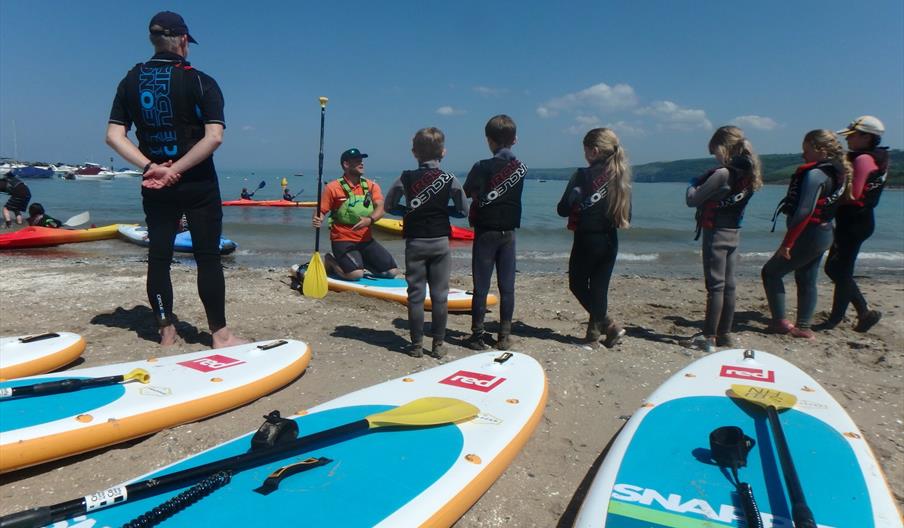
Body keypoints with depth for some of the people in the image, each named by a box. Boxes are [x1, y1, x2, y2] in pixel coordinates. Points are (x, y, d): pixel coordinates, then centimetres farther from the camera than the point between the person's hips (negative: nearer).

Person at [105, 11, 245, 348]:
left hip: (155, 189, 4)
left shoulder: (131, 81, 6)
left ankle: (167, 333, 18)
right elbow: (214, 137, -18)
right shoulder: (200, 82, -7)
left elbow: (114, 136, -1)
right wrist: (175, 170, -15)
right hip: (198, 185, -4)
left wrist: (151, 167, -7)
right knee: (208, 258, 2)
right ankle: (220, 334, 7)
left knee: (158, 257, 10)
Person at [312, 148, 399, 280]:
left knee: (392, 271, -2)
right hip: (342, 241, -5)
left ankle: (360, 261, 20)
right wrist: (317, 220, -29)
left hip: (366, 240, 5)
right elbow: (321, 211, -6)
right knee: (355, 274, -27)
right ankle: (329, 261, 5)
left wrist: (369, 220, -29)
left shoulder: (372, 186, 5)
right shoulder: (333, 187, -5)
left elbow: (380, 209, -8)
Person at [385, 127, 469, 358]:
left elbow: (389, 205, 4)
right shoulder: (450, 179, -4)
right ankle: (438, 345, 13)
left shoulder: (406, 178, -4)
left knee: (416, 294, 7)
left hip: (415, 242, 0)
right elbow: (463, 211, 3)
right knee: (440, 295, 7)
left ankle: (416, 345, 12)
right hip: (440, 243, 0)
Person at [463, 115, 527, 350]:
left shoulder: (482, 167, -12)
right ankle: (505, 336, 14)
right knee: (507, 287, 8)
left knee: (481, 286, 3)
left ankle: (478, 335, 7)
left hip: (485, 232, -4)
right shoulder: (522, 168, 2)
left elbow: (467, 192, 0)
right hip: (509, 232, 4)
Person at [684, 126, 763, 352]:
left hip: (716, 233, -8)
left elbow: (692, 200, -15)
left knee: (715, 286, -5)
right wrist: (704, 182, 8)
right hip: (734, 233, 8)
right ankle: (725, 334, 21)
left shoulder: (722, 174, -19)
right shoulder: (748, 173, 5)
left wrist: (693, 184, 4)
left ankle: (709, 338, 0)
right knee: (728, 285, 12)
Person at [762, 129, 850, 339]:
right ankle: (803, 327, 20)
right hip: (823, 233, 10)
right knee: (806, 280, 15)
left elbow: (804, 211, -25)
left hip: (809, 234, -10)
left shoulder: (815, 174, -19)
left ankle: (780, 322, 1)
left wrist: (787, 242, -24)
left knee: (771, 272, 0)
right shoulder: (836, 173, 10)